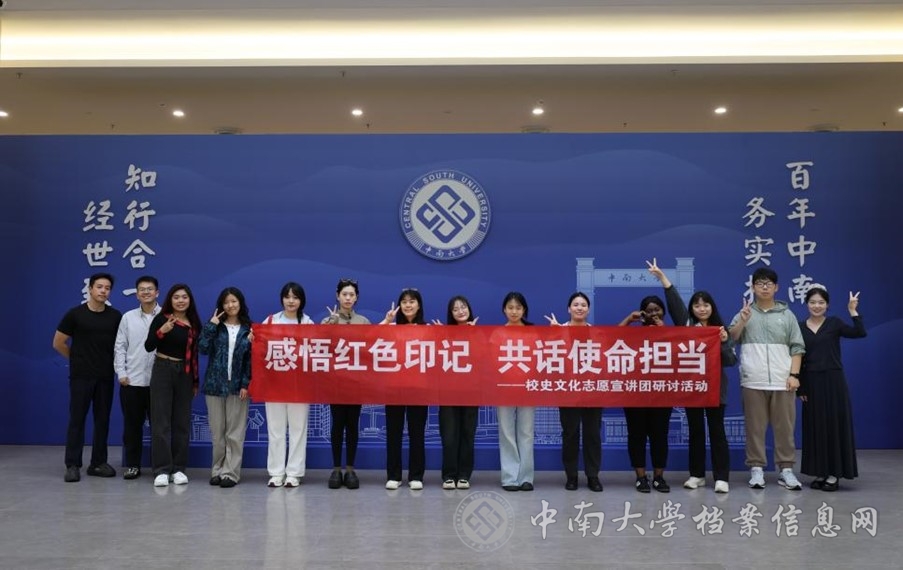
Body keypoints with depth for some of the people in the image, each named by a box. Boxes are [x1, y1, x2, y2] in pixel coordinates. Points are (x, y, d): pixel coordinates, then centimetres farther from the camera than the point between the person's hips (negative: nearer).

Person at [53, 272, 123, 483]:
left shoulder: (115, 316, 2)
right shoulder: (75, 314, -4)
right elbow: (58, 343, 3)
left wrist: (109, 361, 6)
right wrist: (78, 359, 8)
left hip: (105, 376, 3)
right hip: (81, 376, -3)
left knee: (102, 419, 7)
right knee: (77, 419, -1)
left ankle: (98, 463, 16)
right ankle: (72, 465, 6)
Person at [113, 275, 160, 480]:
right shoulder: (128, 317, 8)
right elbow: (120, 347, 8)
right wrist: (121, 373, 0)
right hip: (132, 381, 2)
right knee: (132, 425, 8)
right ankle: (132, 465, 18)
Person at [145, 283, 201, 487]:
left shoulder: (194, 324, 7)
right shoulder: (161, 319, -4)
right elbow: (148, 347, -12)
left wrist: (196, 381, 12)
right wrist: (161, 331, -29)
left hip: (185, 374, 4)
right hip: (163, 371, -4)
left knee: (182, 422, 7)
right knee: (161, 422, -3)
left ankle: (178, 469, 15)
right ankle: (161, 470, 2)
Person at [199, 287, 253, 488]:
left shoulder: (248, 329, 4)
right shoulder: (215, 326, 7)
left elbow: (250, 359, 0)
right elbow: (203, 348, -7)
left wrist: (246, 384, -8)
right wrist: (210, 325, -9)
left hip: (237, 386, -1)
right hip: (215, 384, 1)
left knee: (235, 433, 0)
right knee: (217, 432, 7)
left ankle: (231, 472, 5)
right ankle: (217, 470, 17)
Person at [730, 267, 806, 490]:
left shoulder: (787, 315, 10)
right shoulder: (744, 313, 8)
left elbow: (796, 347, 7)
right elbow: (731, 338, -3)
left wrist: (794, 374, -3)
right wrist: (742, 321, -20)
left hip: (782, 381, 1)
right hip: (753, 381, -1)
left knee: (785, 427, 4)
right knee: (755, 427, 4)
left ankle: (786, 469, 13)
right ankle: (756, 468, 11)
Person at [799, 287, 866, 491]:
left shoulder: (834, 323, 0)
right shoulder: (800, 327, 4)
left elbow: (860, 333, -16)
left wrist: (853, 311, -19)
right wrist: (799, 387, 0)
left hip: (833, 381, -2)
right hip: (811, 383, 2)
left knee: (835, 425, 0)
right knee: (815, 427, 6)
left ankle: (834, 474, 8)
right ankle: (819, 473, 15)